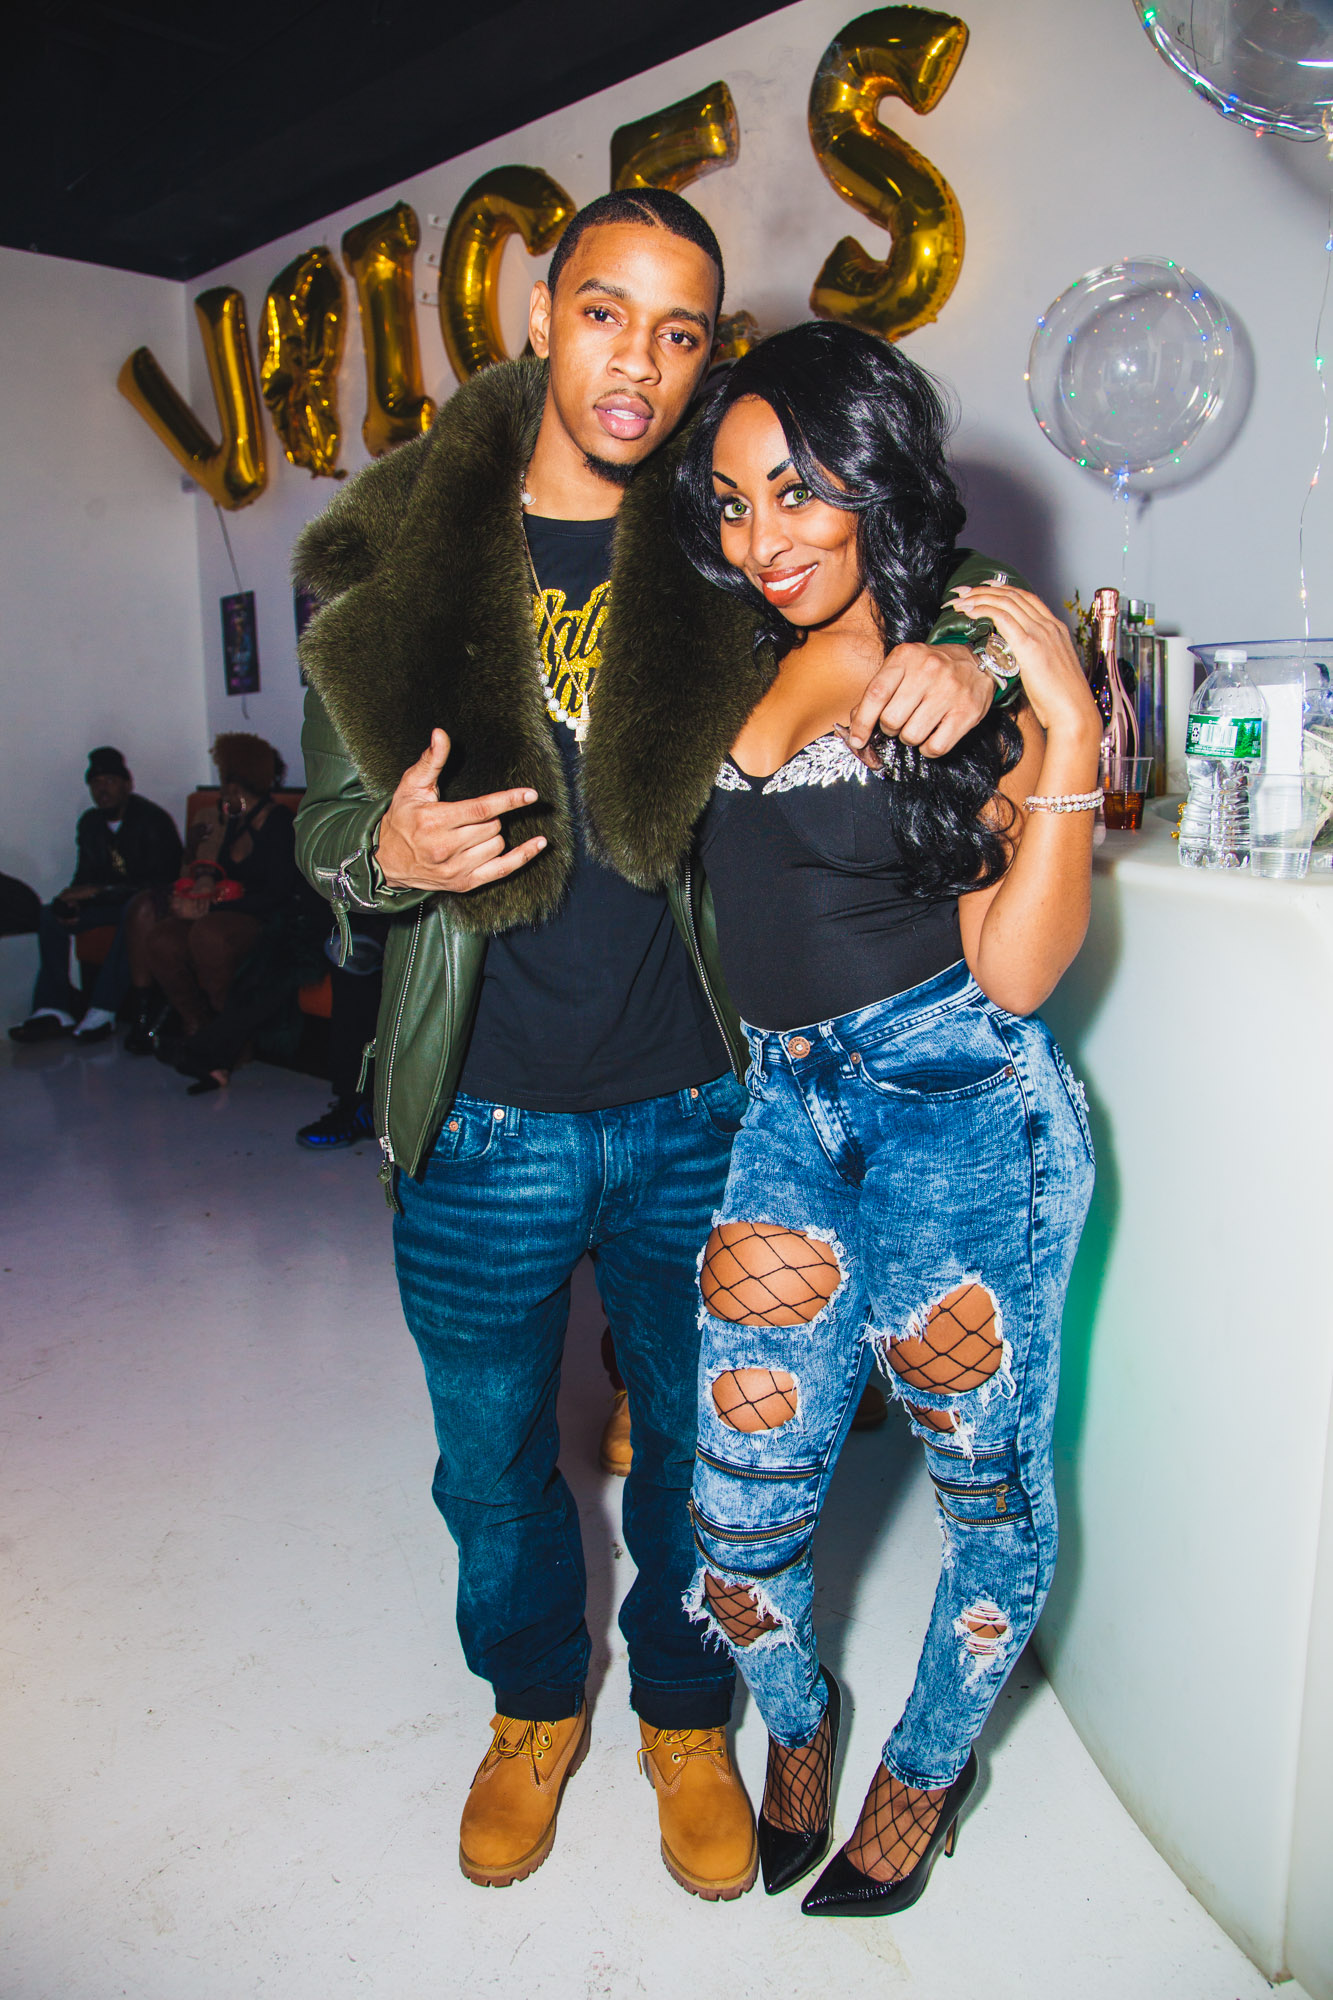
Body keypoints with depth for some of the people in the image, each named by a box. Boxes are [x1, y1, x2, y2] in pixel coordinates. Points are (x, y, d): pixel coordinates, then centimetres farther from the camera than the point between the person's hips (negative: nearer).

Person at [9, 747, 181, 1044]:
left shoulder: (154, 820, -14)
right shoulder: (90, 823, 7)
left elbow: (162, 880, -21)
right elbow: (85, 875, 14)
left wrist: (101, 891, -25)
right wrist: (73, 899, -12)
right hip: (109, 900, 7)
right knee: (49, 915, -14)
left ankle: (102, 1010, -40)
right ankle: (55, 1009, -20)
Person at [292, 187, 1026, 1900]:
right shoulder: (397, 556, -1)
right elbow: (326, 819, 4)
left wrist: (961, 665, -17)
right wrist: (391, 850, -19)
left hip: (697, 1119, 0)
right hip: (482, 1128, 1)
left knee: (699, 1446, 18)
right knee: (493, 1456, 19)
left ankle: (684, 1714, 47)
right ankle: (534, 1703, 50)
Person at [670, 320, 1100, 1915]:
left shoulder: (979, 675, -4)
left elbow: (1015, 970, -12)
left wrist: (1069, 726, -16)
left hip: (962, 1115, -3)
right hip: (786, 1111, 4)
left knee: (987, 1483, 13)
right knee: (740, 1513, 6)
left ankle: (927, 1766, 42)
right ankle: (797, 1718, 40)